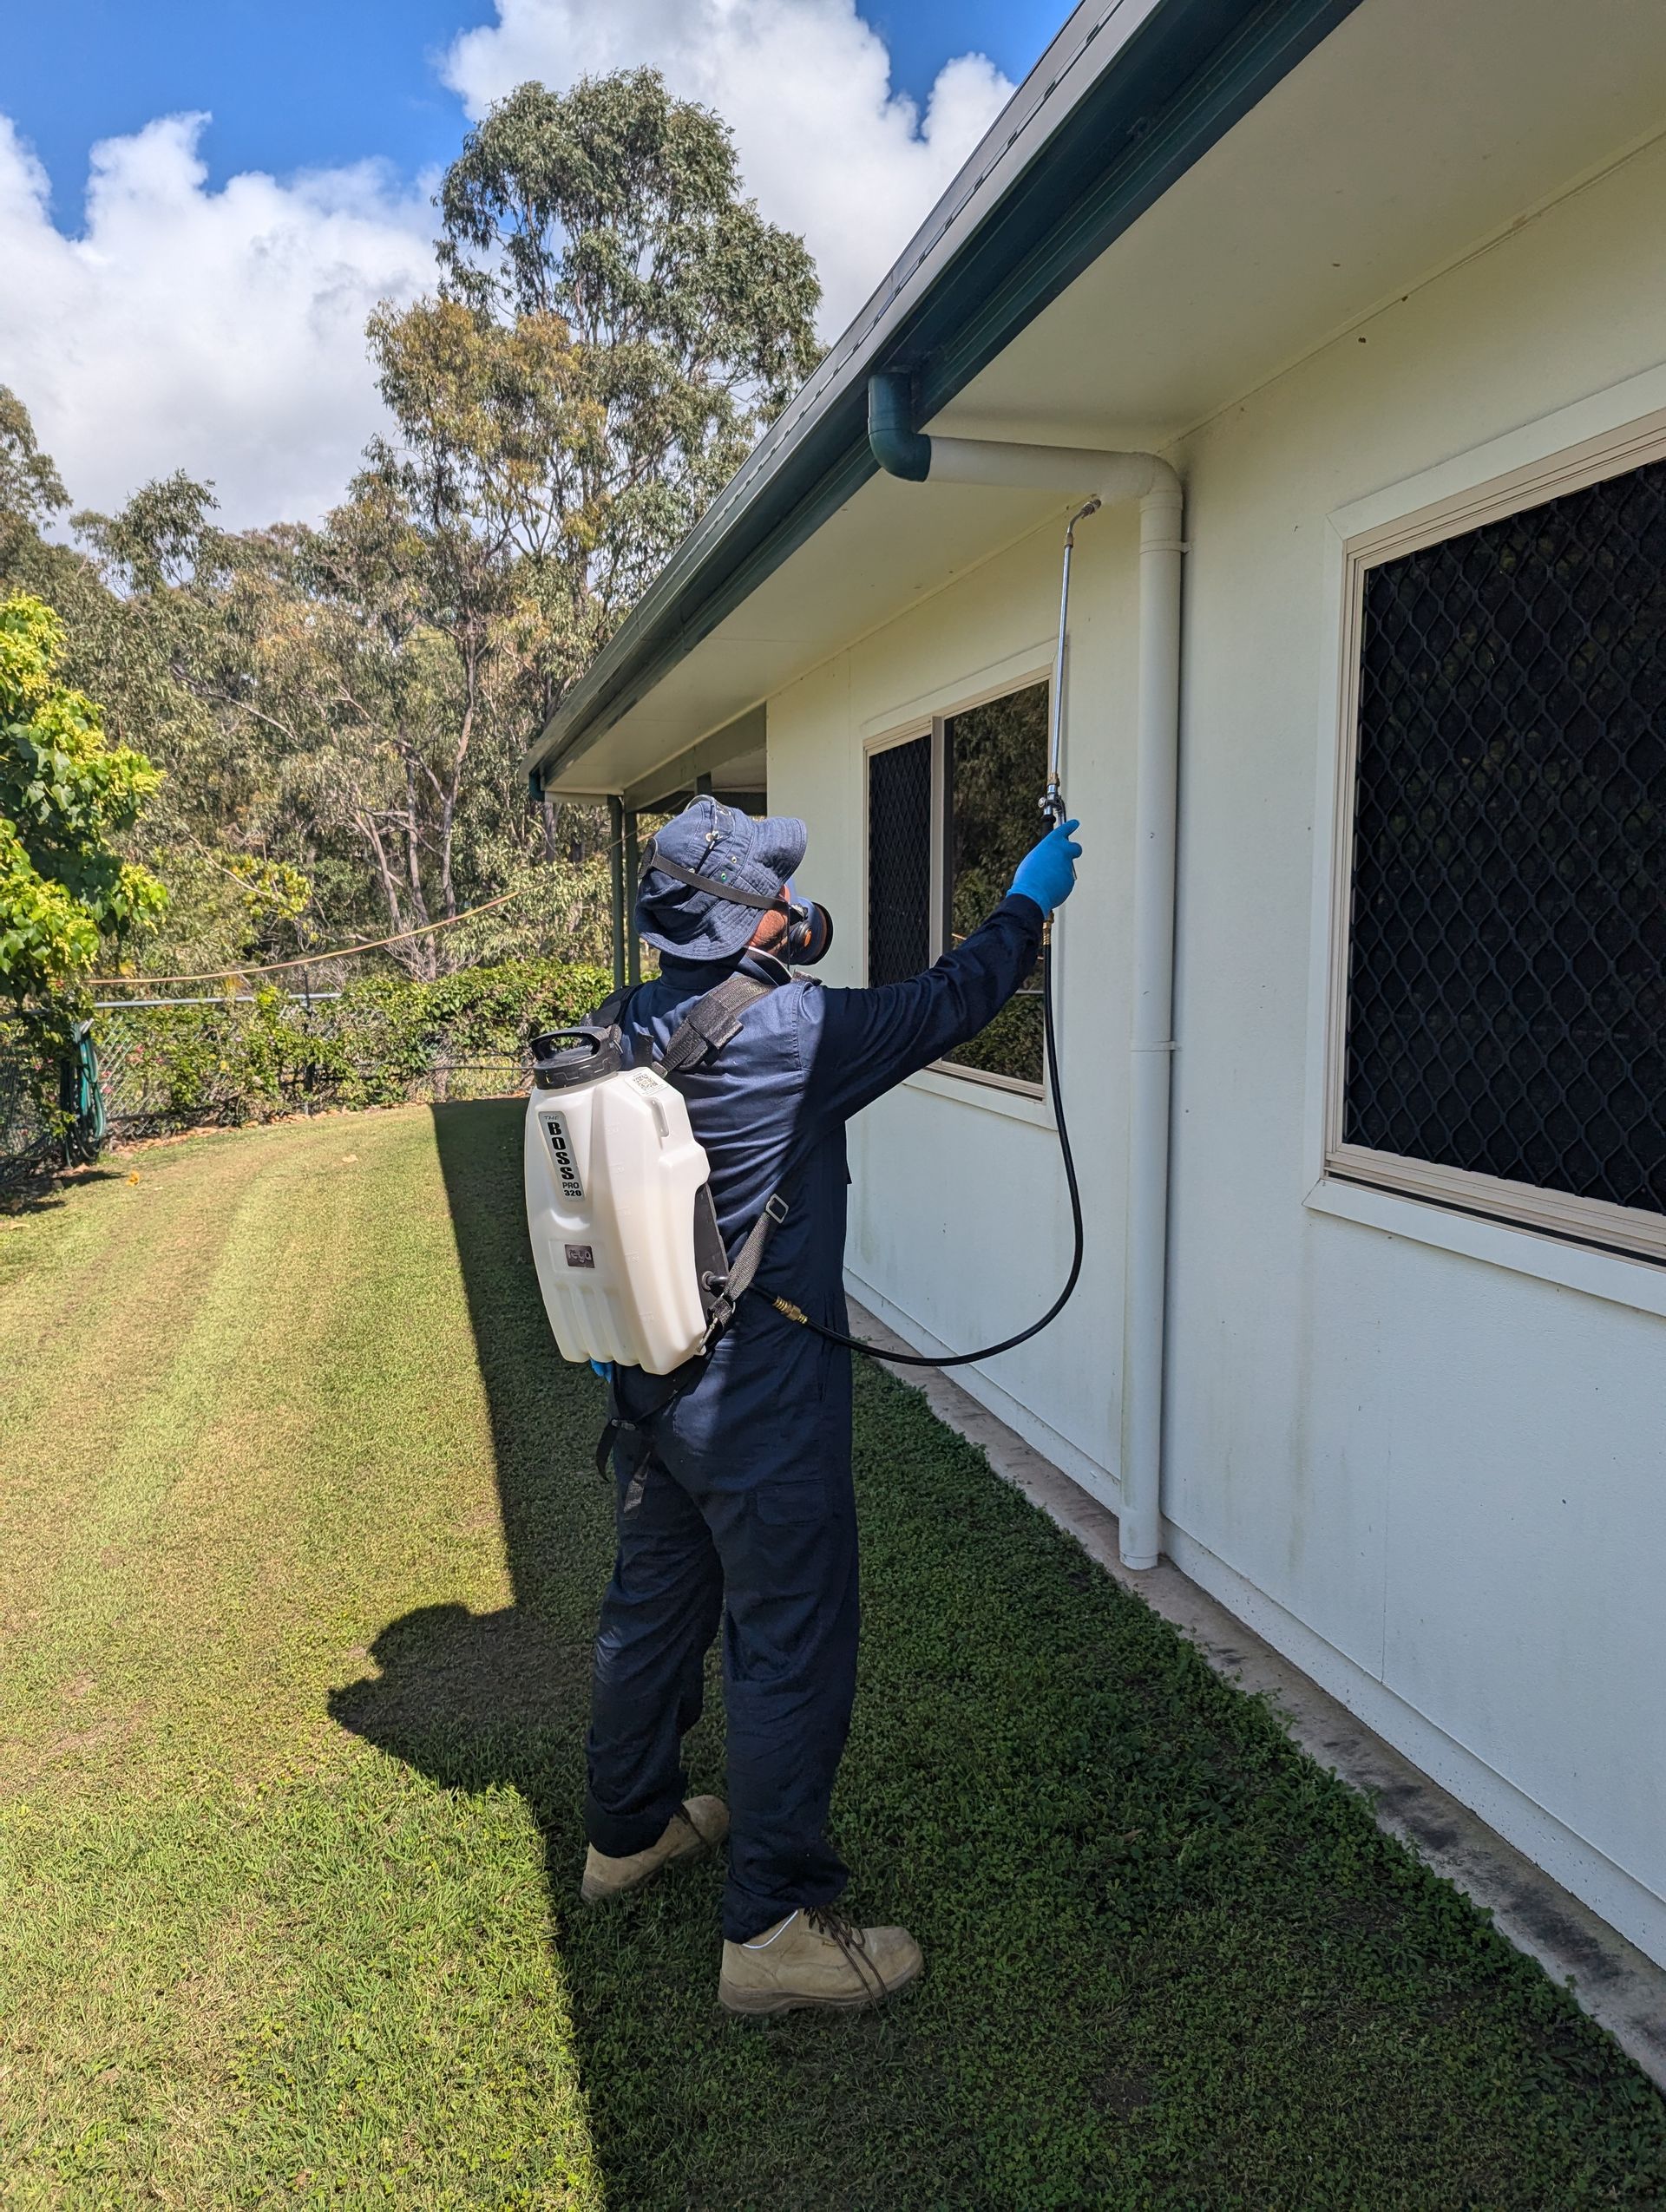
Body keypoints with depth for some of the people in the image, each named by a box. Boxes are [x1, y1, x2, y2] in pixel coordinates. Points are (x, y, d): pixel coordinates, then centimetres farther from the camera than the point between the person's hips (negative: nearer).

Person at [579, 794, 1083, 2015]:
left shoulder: (629, 1035, 1)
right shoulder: (790, 1032, -22)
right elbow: (943, 1005, -9)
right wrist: (1027, 906, 7)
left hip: (653, 1383, 8)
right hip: (762, 1408, -8)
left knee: (654, 1606, 23)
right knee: (792, 1648, 5)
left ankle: (628, 1830, 43)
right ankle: (774, 1925, 17)